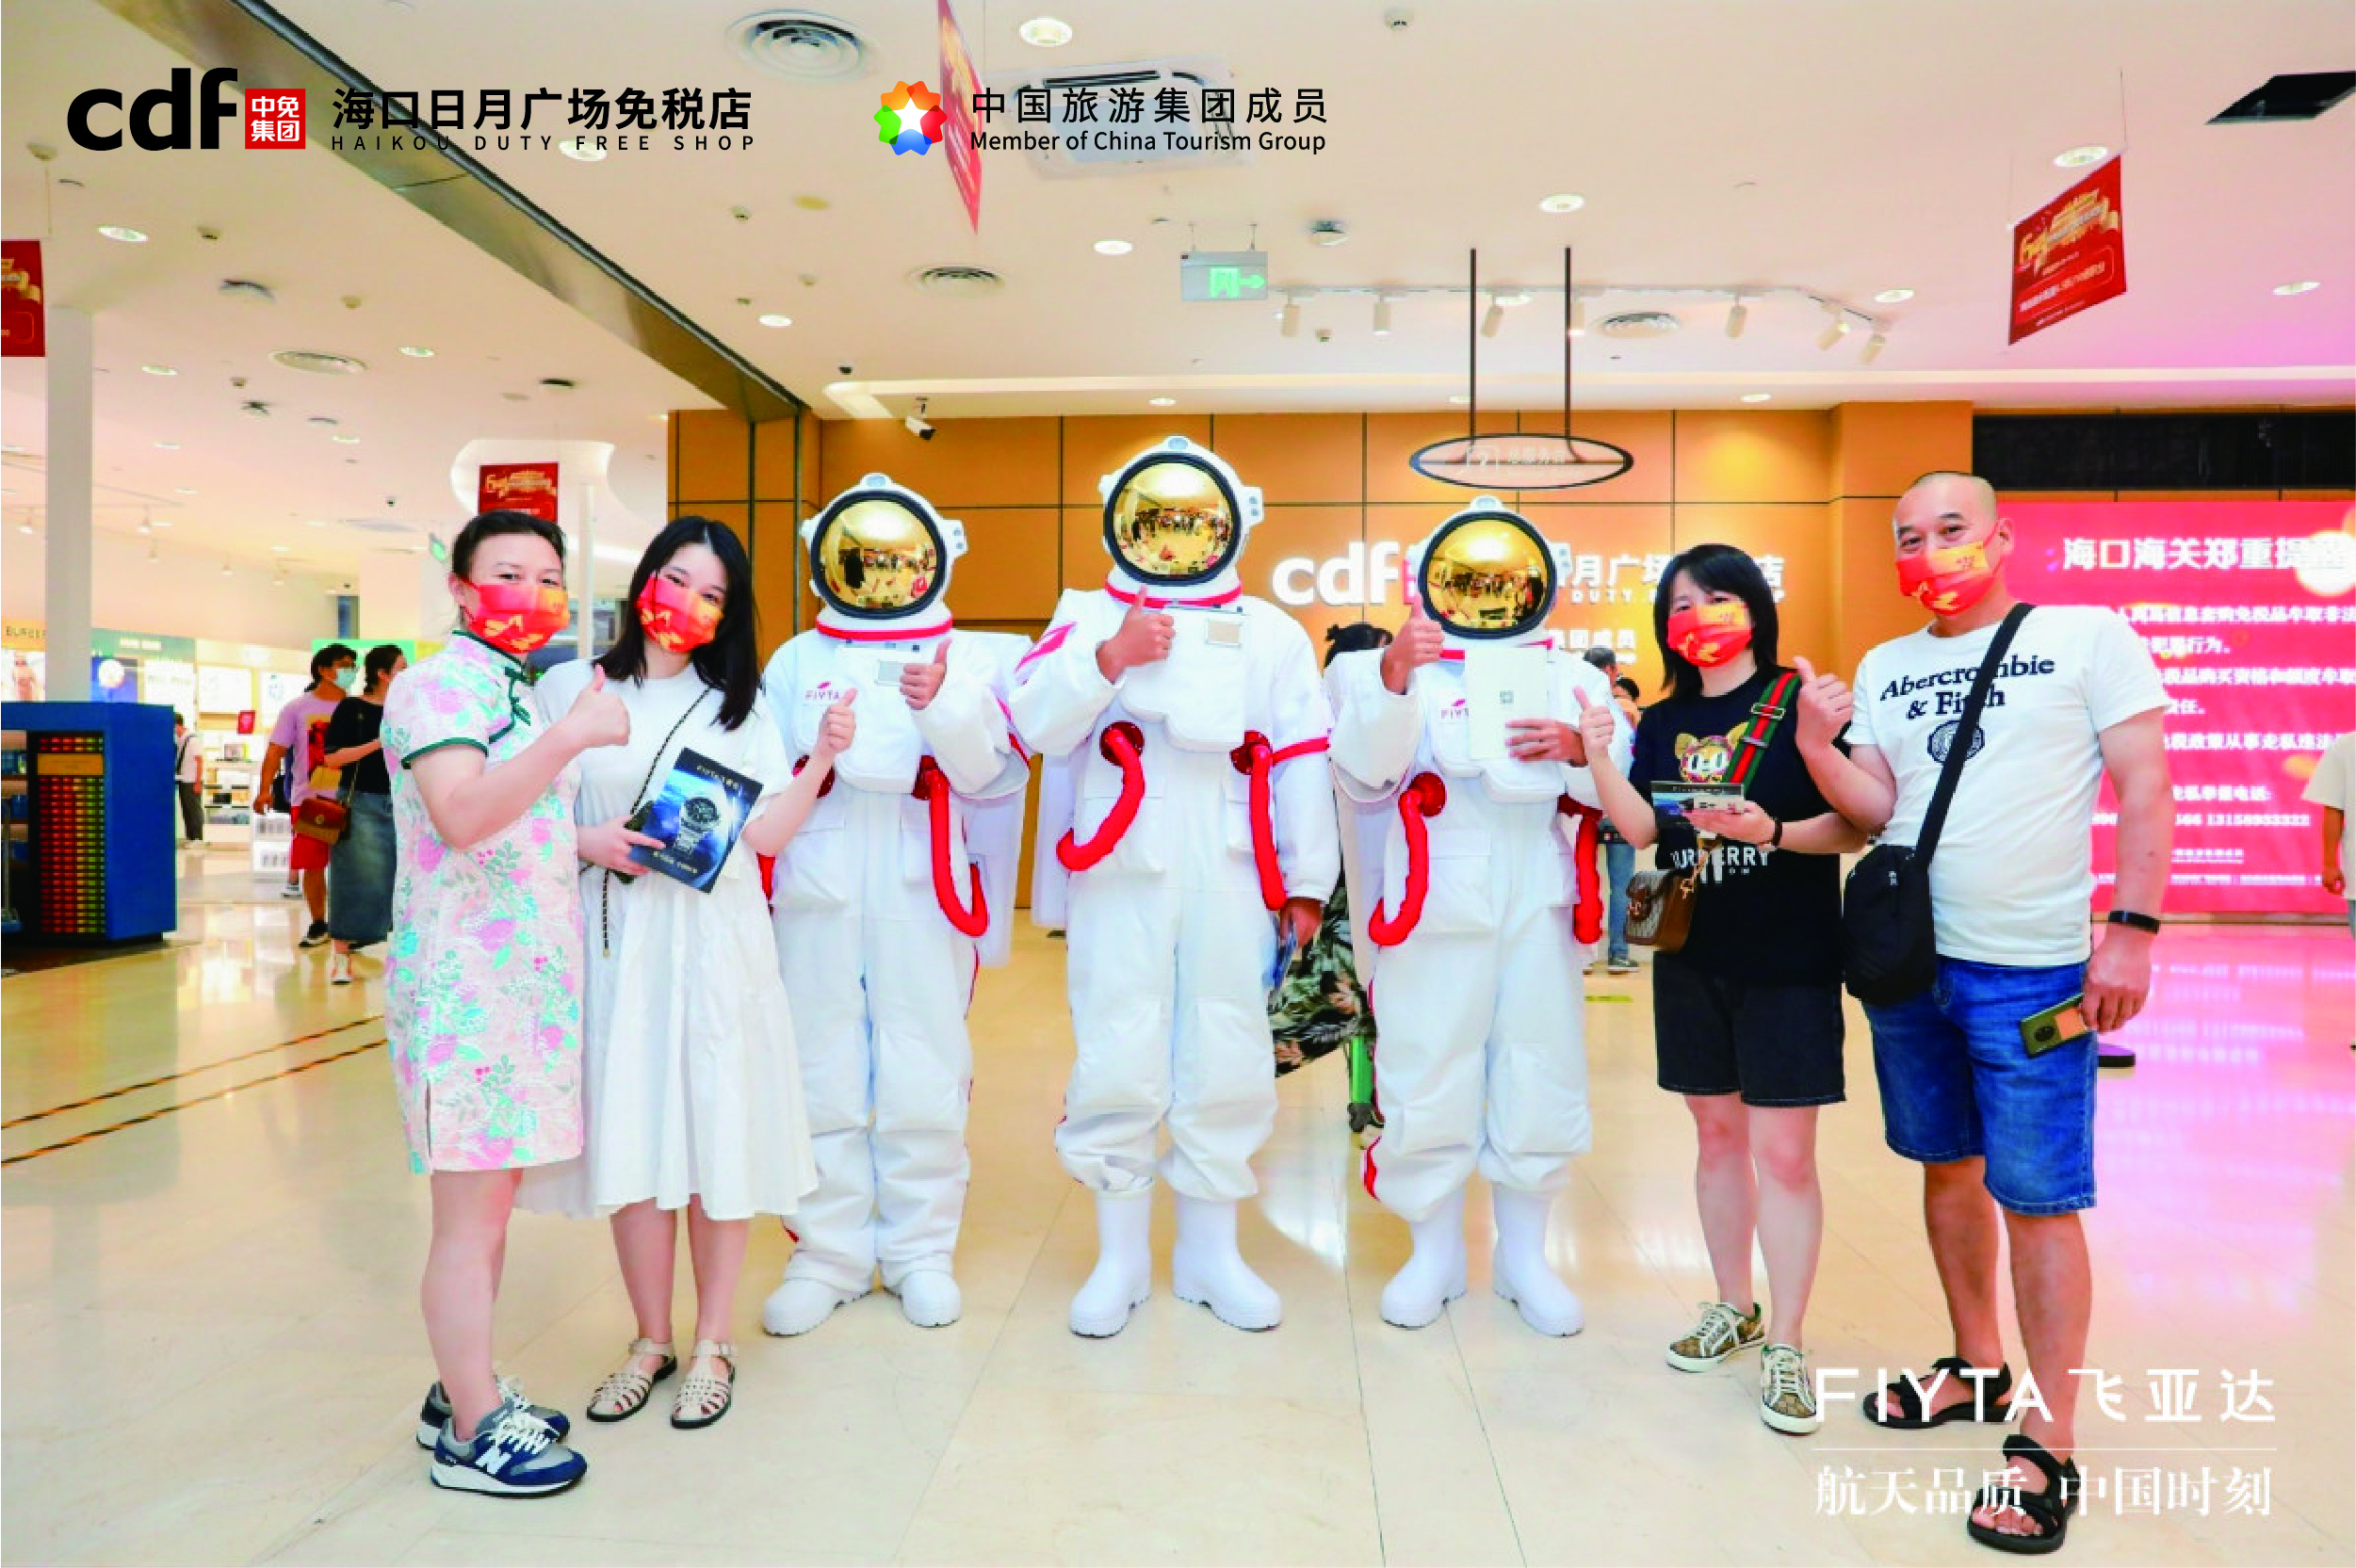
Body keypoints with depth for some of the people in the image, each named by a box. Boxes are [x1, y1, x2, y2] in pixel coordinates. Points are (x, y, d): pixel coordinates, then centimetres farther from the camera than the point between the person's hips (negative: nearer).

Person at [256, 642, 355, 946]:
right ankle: (318, 924, 18)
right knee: (312, 864, 5)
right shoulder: (297, 708, 2)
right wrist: (264, 789, -10)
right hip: (308, 799, 0)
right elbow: (276, 750, 0)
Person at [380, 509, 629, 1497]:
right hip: (463, 981, -9)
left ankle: (460, 1396, 29)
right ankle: (472, 1435, 12)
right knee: (471, 1213, -1)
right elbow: (461, 817, -26)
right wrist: (571, 738, -31)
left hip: (529, 976, 9)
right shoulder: (437, 685, -10)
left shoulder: (529, 696, 18)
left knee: (490, 1201, 16)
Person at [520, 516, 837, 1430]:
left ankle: (712, 1345, 18)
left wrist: (822, 758, -9)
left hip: (714, 945, 0)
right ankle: (650, 1339, 24)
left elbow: (766, 833, 3)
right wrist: (587, 843, -11)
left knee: (716, 1137, 2)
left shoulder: (736, 702, 11)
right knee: (628, 1140, 4)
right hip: (614, 945, 0)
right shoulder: (569, 688, 7)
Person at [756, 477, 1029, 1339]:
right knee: (823, 1074, 6)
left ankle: (922, 1251, 20)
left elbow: (985, 772, -5)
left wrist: (945, 703, -19)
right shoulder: (796, 659, 13)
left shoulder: (965, 656, 7)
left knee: (923, 1077, 4)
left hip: (921, 890, -1)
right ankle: (830, 1252, 20)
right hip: (818, 888, 2)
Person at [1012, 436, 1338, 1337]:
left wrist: (1307, 881, 7)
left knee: (1227, 1062, 5)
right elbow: (1034, 724, -3)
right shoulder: (1087, 616, 10)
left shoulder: (1271, 634, 13)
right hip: (1119, 869, -1)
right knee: (1118, 1063, 0)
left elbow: (1303, 763, 10)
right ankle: (1120, 1255, 17)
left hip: (1230, 875, 2)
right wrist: (1109, 657, -16)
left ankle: (1210, 1250, 22)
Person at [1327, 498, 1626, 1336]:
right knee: (1427, 1084, 3)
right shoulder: (1399, 668, 4)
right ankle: (1434, 1253, 23)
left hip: (1538, 901, 3)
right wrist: (1393, 680, -24)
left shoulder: (1570, 677, 12)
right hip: (1435, 902, -2)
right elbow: (1365, 775, -10)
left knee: (1541, 1081, 7)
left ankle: (1524, 1256, 26)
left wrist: (1580, 751, -16)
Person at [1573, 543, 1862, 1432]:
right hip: (1692, 960, 5)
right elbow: (1640, 830, -1)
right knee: (1716, 1132, 14)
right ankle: (1733, 1309, 30)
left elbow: (1854, 827, -9)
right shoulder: (1664, 721, 9)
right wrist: (1598, 756, -12)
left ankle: (1787, 1347, 10)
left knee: (1783, 1151, -2)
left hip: (1787, 963, -5)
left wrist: (1774, 832, -25)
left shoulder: (1802, 703, -6)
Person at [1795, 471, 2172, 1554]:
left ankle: (2048, 1445, 10)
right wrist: (1813, 746, -15)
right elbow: (1876, 809, 3)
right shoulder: (1884, 668, 8)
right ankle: (1977, 1368, 33)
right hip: (1906, 959, 5)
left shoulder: (2089, 638, -3)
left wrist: (2133, 927, -12)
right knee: (1946, 1165, 15)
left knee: (2037, 1200, -3)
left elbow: (2145, 790, -5)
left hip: (2032, 970, -5)